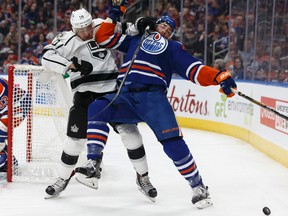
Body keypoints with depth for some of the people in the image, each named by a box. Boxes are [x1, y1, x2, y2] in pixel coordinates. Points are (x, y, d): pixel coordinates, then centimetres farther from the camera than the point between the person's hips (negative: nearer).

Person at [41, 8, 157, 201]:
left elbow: (124, 29, 9)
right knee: (75, 138, -2)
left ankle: (143, 178, 9)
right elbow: (47, 56, -17)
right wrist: (72, 64, -28)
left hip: (111, 92, 1)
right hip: (85, 94, -1)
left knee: (130, 131, -5)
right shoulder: (69, 40, -8)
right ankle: (62, 180, 18)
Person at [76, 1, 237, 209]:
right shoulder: (135, 40, 29)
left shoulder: (173, 48, 21)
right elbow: (104, 38, 29)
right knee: (97, 108, -27)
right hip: (125, 96, 2)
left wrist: (220, 77, -6)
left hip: (153, 97, -2)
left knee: (172, 140, -17)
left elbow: (196, 71, 9)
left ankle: (198, 187, -6)